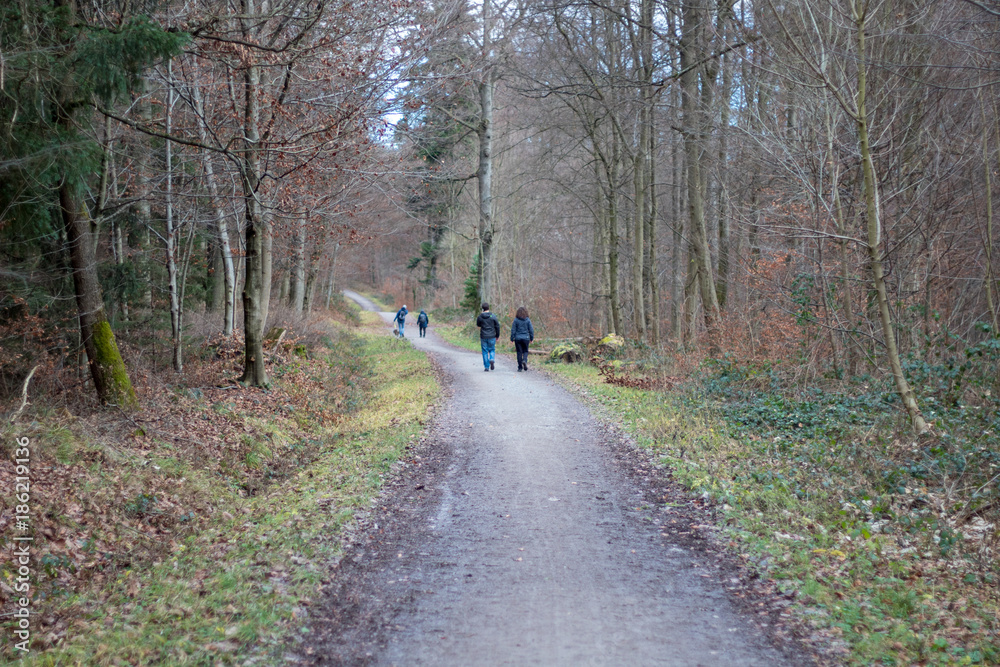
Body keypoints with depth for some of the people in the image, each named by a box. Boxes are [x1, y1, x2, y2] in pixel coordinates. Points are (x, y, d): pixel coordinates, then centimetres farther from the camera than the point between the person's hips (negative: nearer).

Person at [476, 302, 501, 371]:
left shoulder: (480, 317, -4)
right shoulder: (493, 316, -6)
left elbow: (478, 325, 15)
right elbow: (497, 326, -1)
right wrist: (497, 336, 9)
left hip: (483, 337, 0)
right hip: (492, 337, 0)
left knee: (485, 351, 8)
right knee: (492, 350, 15)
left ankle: (486, 367, 6)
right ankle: (492, 359, -14)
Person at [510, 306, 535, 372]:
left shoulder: (516, 320, -5)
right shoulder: (528, 320, -3)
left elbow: (513, 330, -4)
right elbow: (531, 330, 0)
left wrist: (512, 339, 3)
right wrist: (531, 338, 10)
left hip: (518, 338, 0)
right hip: (526, 338, 0)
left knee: (519, 352, 6)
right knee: (525, 351, 14)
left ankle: (520, 367, 7)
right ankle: (524, 360, -15)